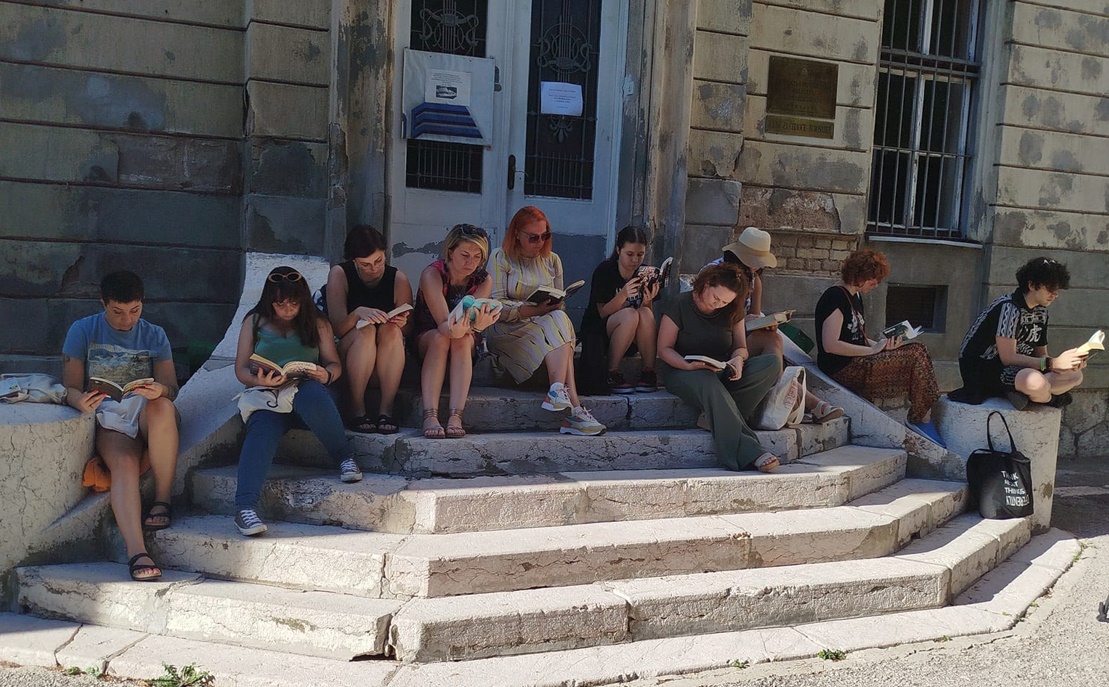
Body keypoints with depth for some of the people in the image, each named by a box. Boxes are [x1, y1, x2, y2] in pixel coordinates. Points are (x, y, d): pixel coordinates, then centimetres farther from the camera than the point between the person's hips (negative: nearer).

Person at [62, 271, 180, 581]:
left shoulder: (154, 335, 8)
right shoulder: (83, 331, 4)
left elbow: (171, 388, 2)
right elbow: (71, 387, 1)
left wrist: (159, 390, -24)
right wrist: (81, 401, -24)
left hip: (147, 414, 1)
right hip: (109, 419, -1)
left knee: (162, 407, -37)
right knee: (125, 463, -34)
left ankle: (162, 500, -26)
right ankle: (137, 553, -48)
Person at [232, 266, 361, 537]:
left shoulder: (317, 323, 15)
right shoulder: (255, 322, 14)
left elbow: (335, 364, 12)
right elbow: (241, 369, 10)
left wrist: (326, 375, -13)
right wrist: (259, 380, -13)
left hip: (308, 389, 0)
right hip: (266, 394, 0)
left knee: (312, 395, -39)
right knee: (261, 432, -34)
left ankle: (345, 456, -23)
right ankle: (245, 506, -49)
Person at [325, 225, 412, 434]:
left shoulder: (398, 279, -3)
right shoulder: (340, 274, -7)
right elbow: (337, 329, -16)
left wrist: (402, 324, -26)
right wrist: (358, 313, -36)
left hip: (387, 361, 2)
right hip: (345, 357, -1)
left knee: (392, 330, -30)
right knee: (366, 330, -32)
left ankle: (386, 410, -32)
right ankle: (357, 410, -30)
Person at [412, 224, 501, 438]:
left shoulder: (484, 281, -10)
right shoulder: (432, 274, -20)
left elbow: (466, 321, -26)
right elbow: (443, 323, -32)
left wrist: (476, 326, -51)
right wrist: (453, 329, -56)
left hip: (467, 347, 2)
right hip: (425, 339, -2)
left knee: (462, 338, -33)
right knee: (440, 338, -36)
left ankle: (456, 417, -44)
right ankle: (430, 416, -45)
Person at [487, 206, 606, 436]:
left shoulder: (552, 260, 17)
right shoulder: (501, 258, 2)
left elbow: (560, 305, 17)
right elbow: (497, 306, -9)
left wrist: (554, 306, -9)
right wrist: (534, 310, -22)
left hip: (549, 327, 4)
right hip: (508, 331, -4)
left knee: (559, 320, -33)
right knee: (556, 325, -33)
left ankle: (558, 391, -47)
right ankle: (573, 407, -46)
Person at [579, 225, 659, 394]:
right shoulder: (604, 271, -12)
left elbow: (649, 320, -4)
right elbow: (603, 312, -16)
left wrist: (647, 301, -27)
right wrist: (623, 295, -34)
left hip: (632, 340, 3)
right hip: (598, 331, -3)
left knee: (646, 314, -29)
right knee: (630, 314, -33)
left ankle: (648, 373, -20)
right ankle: (611, 373, -22)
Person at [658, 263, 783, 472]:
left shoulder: (732, 312, 9)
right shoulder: (681, 305, -5)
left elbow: (741, 347, 11)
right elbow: (664, 349, -7)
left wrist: (738, 359, -15)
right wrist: (689, 365, -26)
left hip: (722, 373, 5)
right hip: (683, 372, -5)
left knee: (773, 362, -19)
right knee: (709, 384, -43)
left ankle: (718, 416, -30)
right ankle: (749, 452, -50)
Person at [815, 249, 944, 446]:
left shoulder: (854, 297, 19)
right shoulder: (835, 297, -13)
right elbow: (830, 345, -21)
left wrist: (880, 344, -1)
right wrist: (873, 350, -16)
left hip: (858, 362, 10)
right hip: (843, 368, -10)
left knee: (918, 350, -4)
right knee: (915, 358, -16)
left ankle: (922, 419, -10)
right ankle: (922, 420, -6)